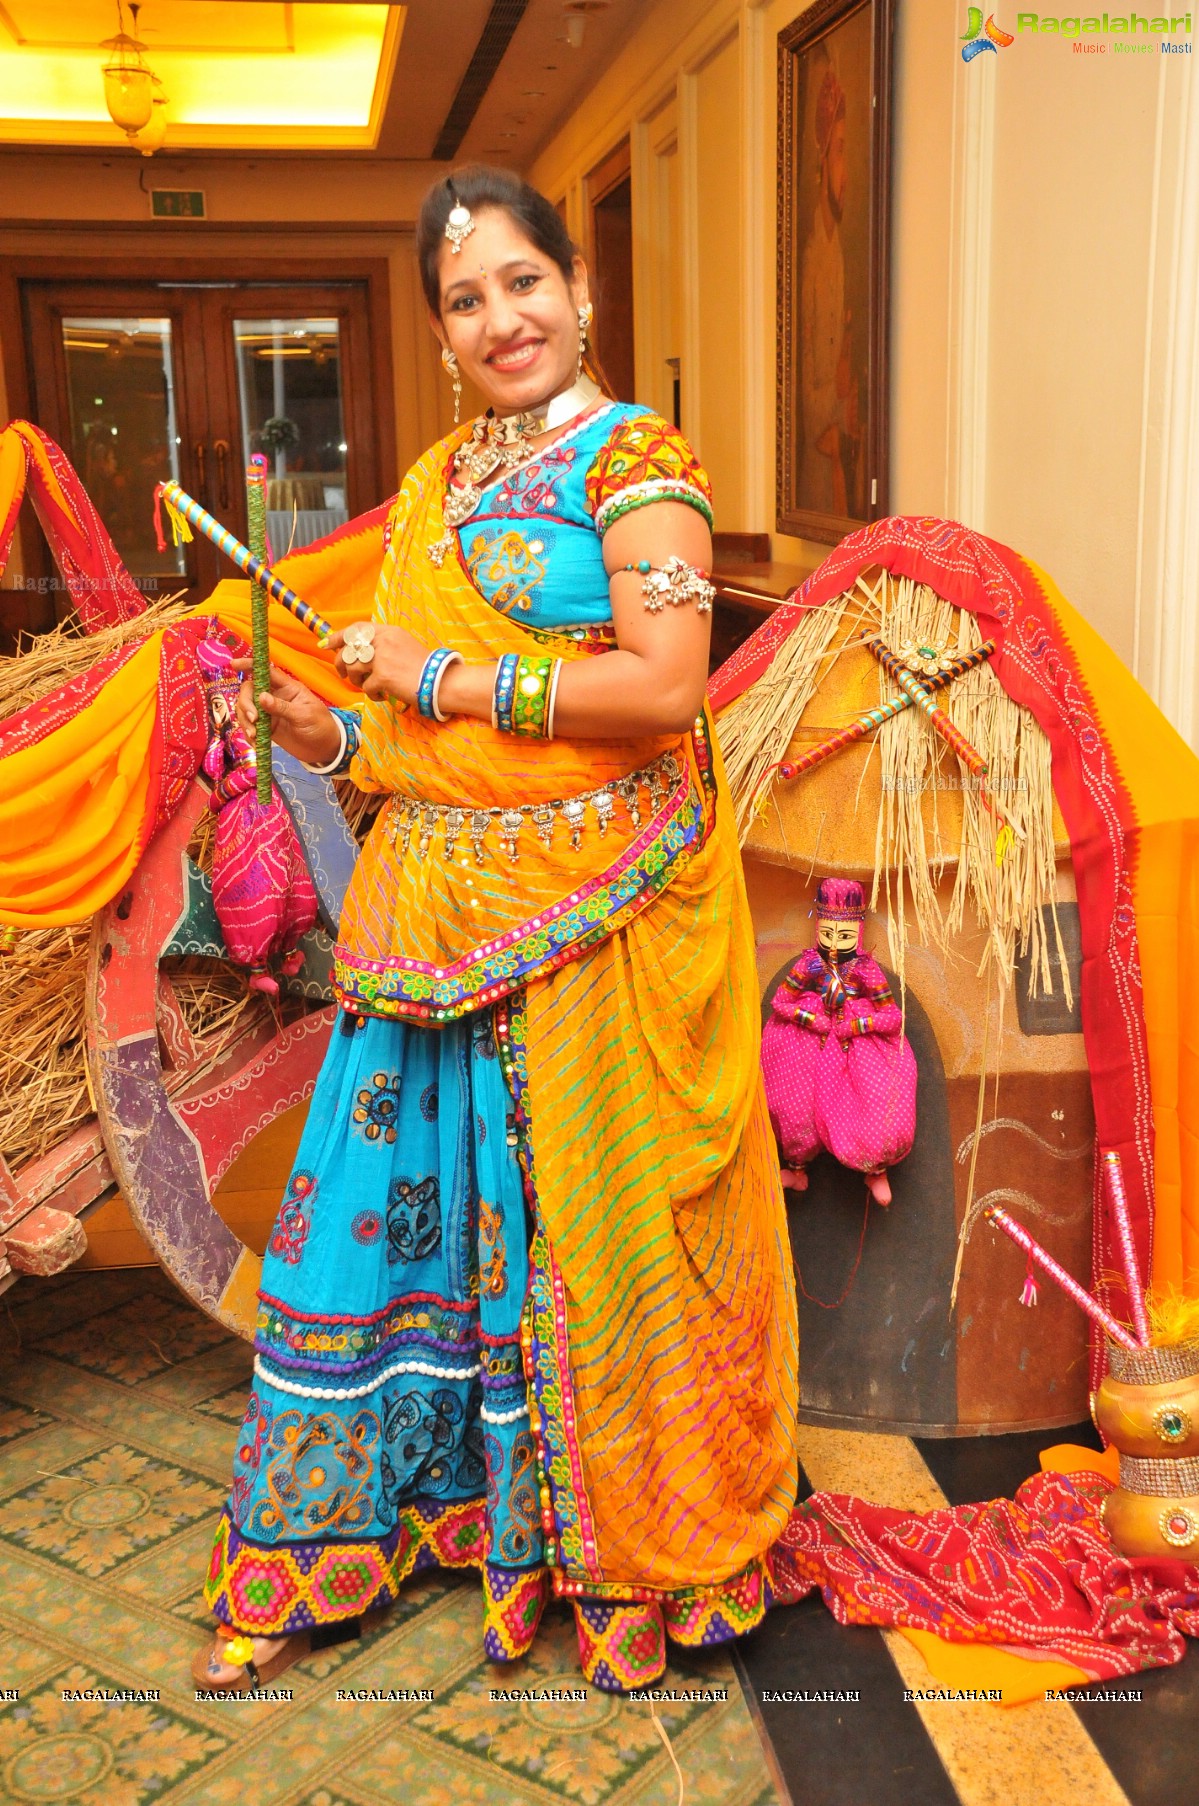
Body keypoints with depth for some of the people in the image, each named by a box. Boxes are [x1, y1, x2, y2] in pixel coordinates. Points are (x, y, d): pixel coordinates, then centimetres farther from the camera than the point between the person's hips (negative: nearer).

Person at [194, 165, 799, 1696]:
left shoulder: (631, 460, -5)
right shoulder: (435, 484, 18)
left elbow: (665, 684, -18)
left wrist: (449, 677, -14)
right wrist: (334, 733, 5)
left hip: (591, 915, -6)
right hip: (436, 907, 7)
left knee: (584, 1210, 1)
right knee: (388, 1197, 9)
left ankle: (622, 1559, 23)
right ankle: (316, 1557, 26)